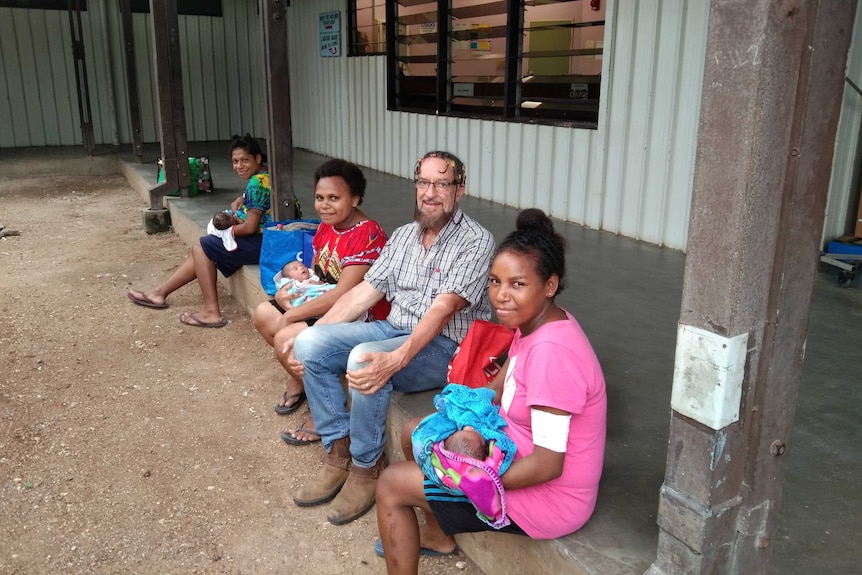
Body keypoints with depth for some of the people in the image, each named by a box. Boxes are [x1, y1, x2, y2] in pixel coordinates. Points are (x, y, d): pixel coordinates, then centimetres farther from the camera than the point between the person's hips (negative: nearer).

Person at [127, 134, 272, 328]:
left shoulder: (257, 183, -20)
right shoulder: (263, 177, 11)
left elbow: (250, 227, -23)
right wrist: (238, 202, 12)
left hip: (258, 243, -10)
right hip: (261, 239, 10)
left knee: (201, 247, -4)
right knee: (203, 249, 16)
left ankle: (212, 312, -7)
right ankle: (161, 292, 24)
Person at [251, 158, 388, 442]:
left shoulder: (367, 235, -25)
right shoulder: (327, 225, 4)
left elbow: (340, 296, -29)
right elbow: (315, 272, 17)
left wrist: (290, 316, -22)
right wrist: (288, 289, -5)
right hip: (322, 305, 10)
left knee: (286, 339, -24)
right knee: (263, 314, 8)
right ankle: (298, 376, 24)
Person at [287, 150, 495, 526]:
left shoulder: (475, 241, -11)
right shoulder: (403, 236, 12)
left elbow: (443, 309, -24)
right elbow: (364, 292, 9)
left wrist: (395, 359, -37)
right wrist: (310, 334, -1)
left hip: (444, 346, -7)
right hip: (393, 329, 7)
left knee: (364, 360, -33)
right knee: (311, 345, -12)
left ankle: (367, 467, -10)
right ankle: (340, 454, -3)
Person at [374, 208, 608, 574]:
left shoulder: (552, 350, -32)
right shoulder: (534, 323, -3)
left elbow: (547, 465, -29)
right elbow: (501, 387, 12)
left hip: (546, 497, -9)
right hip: (519, 453, 9)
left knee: (391, 485, -1)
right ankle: (437, 535, 39)